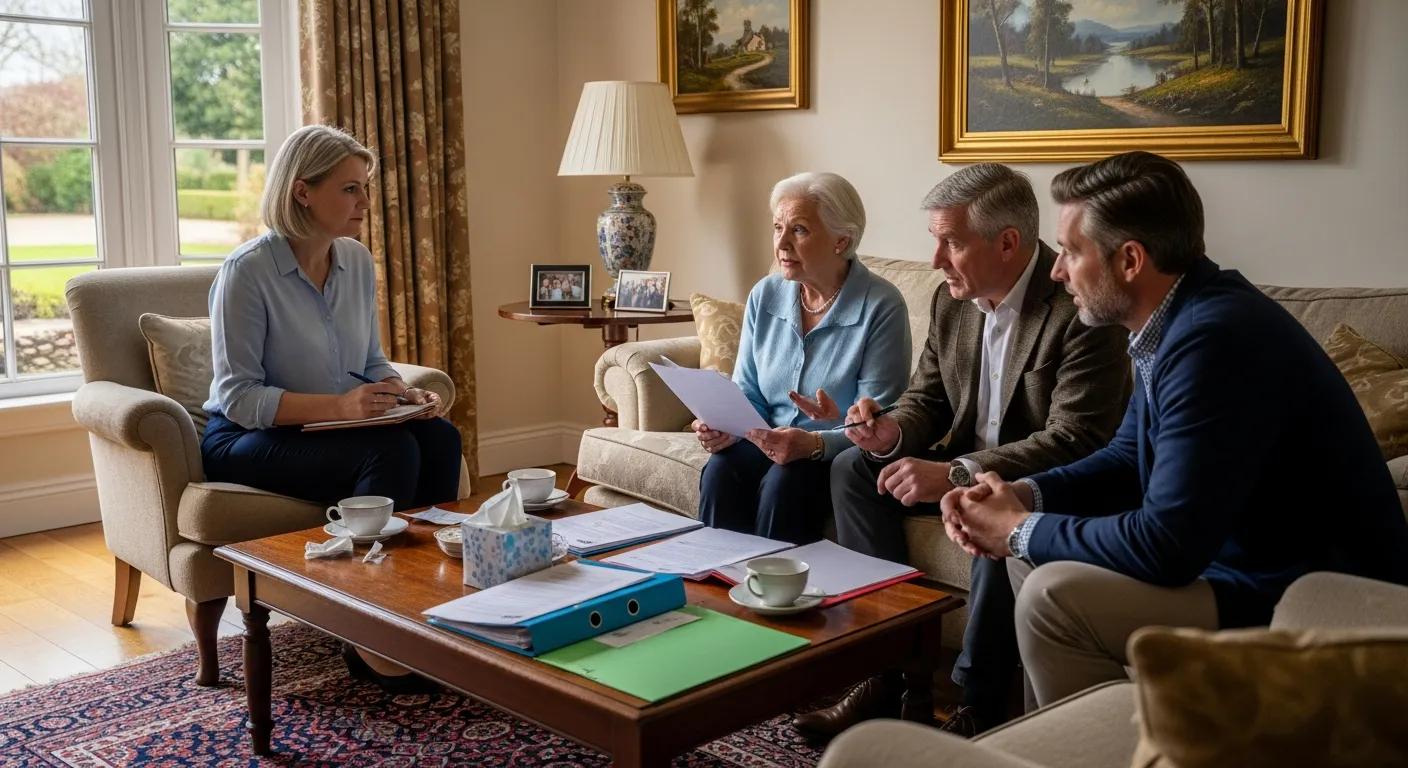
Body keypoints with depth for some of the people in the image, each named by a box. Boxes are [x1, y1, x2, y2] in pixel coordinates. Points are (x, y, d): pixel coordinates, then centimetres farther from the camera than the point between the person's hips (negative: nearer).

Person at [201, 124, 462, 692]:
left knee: (439, 438, -21)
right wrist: (339, 405, -31)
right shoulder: (247, 271, -17)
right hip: (246, 438, -6)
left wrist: (403, 393, -9)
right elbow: (239, 397, -19)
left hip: (333, 426, 6)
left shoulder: (357, 261, 3)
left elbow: (371, 361, 14)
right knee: (391, 452, -30)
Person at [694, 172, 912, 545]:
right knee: (720, 471, -25)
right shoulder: (764, 296, 4)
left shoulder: (882, 306, -12)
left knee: (784, 483, -32)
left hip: (840, 454, -4)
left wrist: (815, 444, -31)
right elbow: (747, 394, 9)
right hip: (769, 443, 4)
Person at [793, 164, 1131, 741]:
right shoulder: (951, 302, 1)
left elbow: (1075, 441, -28)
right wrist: (893, 433, -14)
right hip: (964, 471, 8)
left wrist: (956, 474, -34)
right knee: (853, 469, -7)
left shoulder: (1079, 309, -22)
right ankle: (884, 668, -9)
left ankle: (979, 707, -18)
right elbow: (926, 397, 11)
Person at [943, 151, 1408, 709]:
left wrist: (1021, 531, -13)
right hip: (1236, 559, 10)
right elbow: (1128, 459, 16)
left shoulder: (1215, 338, -26)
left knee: (1054, 595, -22)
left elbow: (1166, 547, -28)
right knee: (1031, 553, 11)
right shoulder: (1177, 322, 4)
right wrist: (1026, 495, -2)